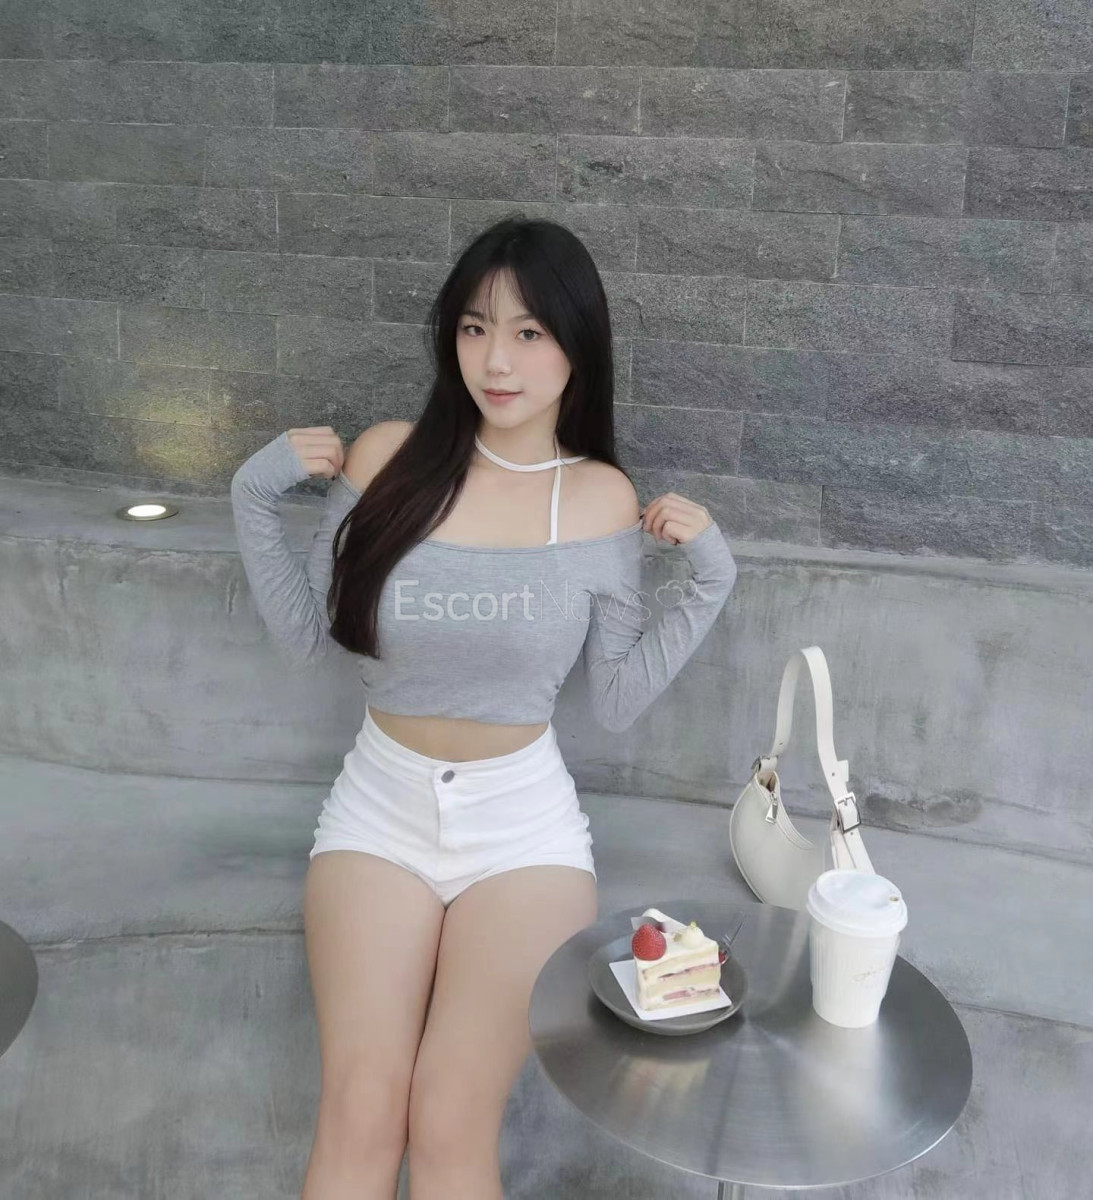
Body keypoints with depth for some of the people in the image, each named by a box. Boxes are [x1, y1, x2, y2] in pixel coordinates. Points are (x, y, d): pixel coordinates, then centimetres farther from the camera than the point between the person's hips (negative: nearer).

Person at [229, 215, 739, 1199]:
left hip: (522, 820, -1)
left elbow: (616, 700, 0)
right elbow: (307, 638, 5)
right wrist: (256, 496, -4)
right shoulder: (389, 456, -3)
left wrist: (709, 581, -8)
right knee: (358, 1118, -14)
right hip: (382, 804, 1)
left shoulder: (603, 498, -4)